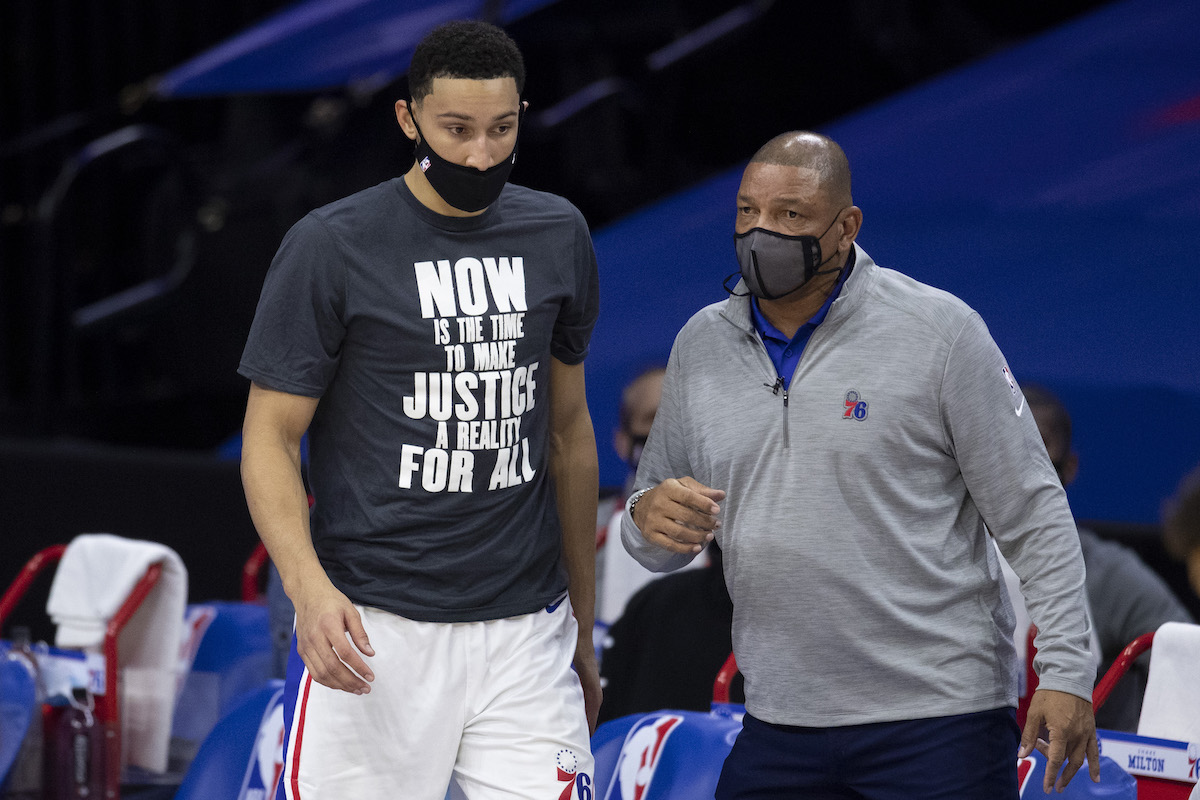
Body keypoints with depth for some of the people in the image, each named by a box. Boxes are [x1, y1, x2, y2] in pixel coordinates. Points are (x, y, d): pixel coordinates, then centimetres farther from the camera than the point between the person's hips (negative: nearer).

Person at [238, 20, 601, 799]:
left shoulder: (558, 236, 10)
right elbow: (270, 438, -4)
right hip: (375, 631, -4)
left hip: (525, 632, 4)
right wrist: (308, 587, -21)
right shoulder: (331, 247, -5)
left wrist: (583, 624, 21)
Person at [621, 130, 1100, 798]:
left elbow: (1033, 513, -4)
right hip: (780, 731, 4)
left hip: (939, 720, -4)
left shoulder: (939, 331, -5)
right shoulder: (702, 344, 9)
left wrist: (1067, 673, -10)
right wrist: (650, 518, -8)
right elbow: (660, 549, 17)